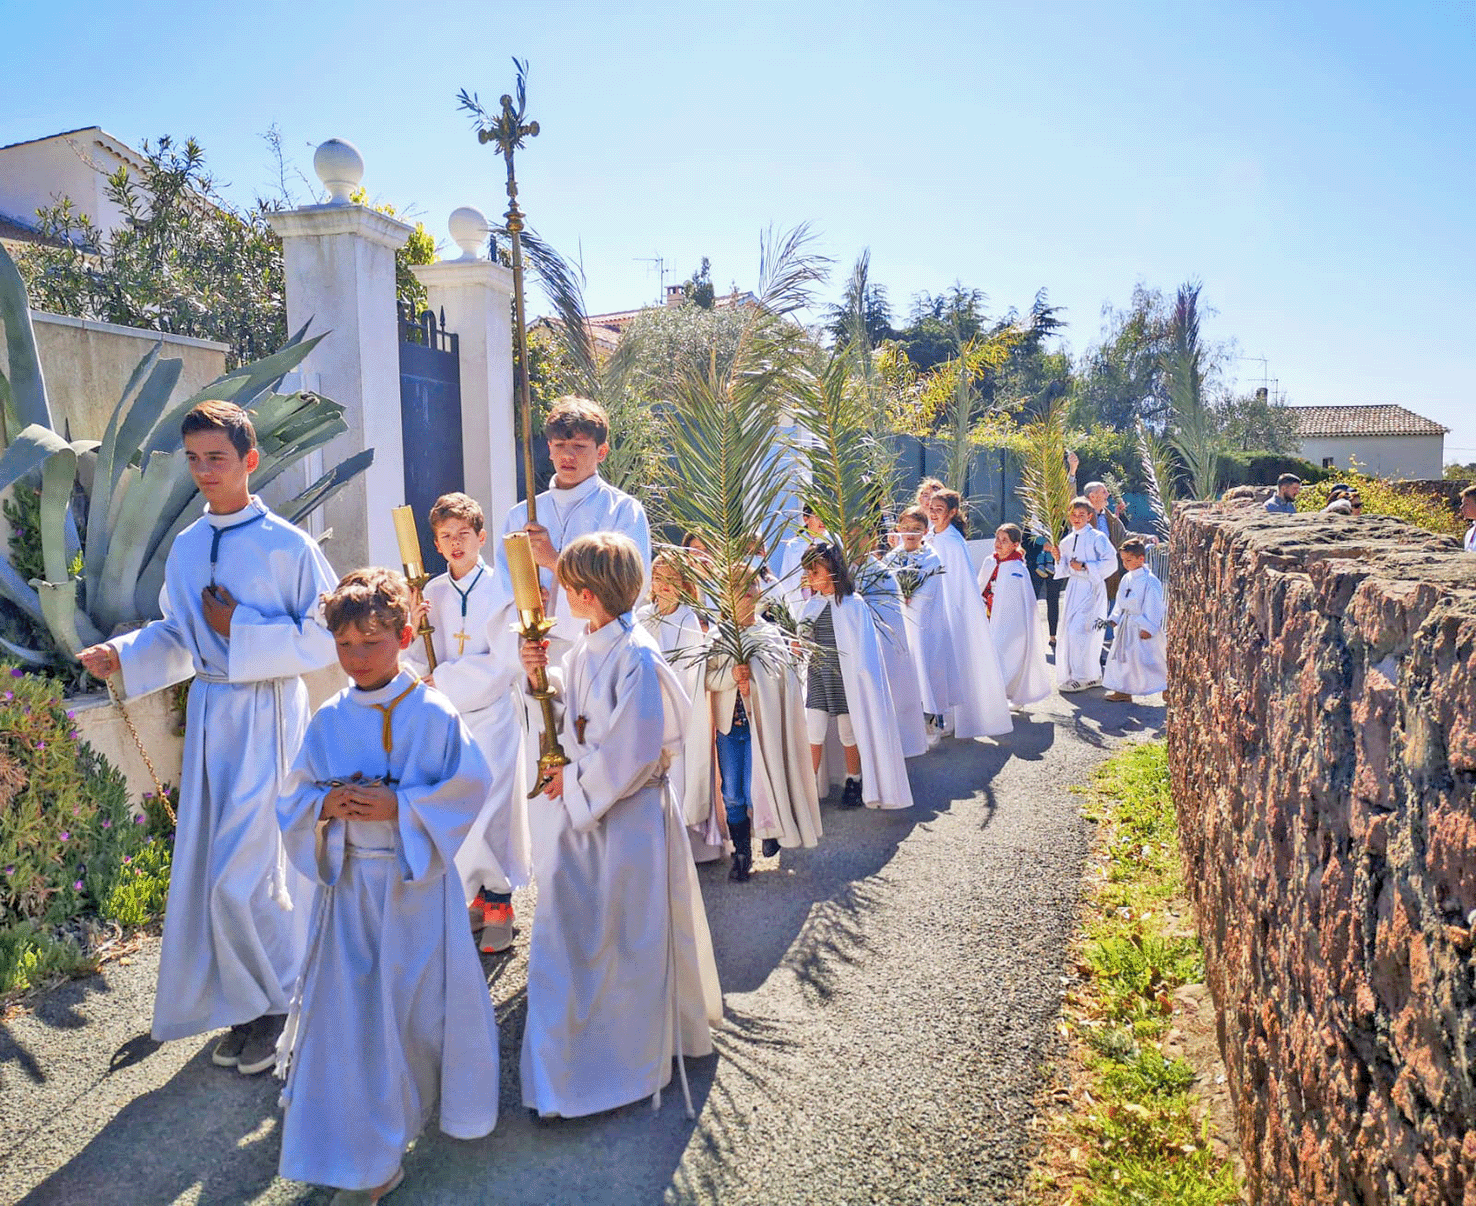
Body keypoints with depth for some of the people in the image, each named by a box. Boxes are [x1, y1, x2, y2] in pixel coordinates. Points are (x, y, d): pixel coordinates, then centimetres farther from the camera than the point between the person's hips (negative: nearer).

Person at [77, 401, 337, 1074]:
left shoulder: (287, 545, -10)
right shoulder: (186, 547, 8)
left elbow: (327, 636, -11)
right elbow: (178, 635, 16)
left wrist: (240, 630, -16)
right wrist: (121, 655, -2)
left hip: (267, 715, -6)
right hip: (208, 712, 7)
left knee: (242, 874, -7)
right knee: (208, 866, 13)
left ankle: (280, 1001, 17)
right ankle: (246, 1006, 32)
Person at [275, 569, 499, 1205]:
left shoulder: (434, 714, -10)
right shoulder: (328, 721, 1)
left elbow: (468, 788, -11)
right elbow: (294, 797, 8)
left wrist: (398, 807, -21)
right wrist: (325, 806, -14)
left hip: (419, 883, -3)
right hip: (350, 884, 3)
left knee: (426, 1000, 10)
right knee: (350, 1008, 7)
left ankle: (450, 1100, 39)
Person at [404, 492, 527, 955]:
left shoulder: (501, 591, -8)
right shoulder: (430, 594, 6)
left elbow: (502, 663, -13)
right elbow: (418, 663, 7)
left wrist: (442, 679, -10)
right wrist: (411, 628, -11)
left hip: (491, 715, -5)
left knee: (489, 810, -5)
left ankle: (498, 906, 10)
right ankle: (478, 898, 24)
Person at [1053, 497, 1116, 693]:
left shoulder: (1097, 537, -5)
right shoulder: (1066, 541, 13)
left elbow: (1111, 562, -13)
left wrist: (1085, 566, -16)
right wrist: (1058, 559, -1)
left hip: (1092, 588, -7)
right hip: (1073, 588, 7)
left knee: (1080, 631, -13)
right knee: (1068, 631, 4)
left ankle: (1084, 676, -2)